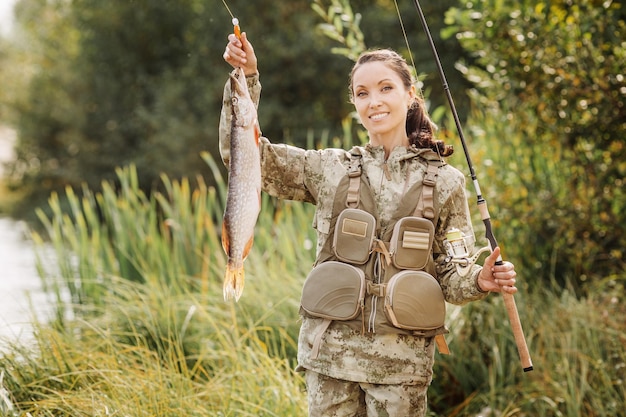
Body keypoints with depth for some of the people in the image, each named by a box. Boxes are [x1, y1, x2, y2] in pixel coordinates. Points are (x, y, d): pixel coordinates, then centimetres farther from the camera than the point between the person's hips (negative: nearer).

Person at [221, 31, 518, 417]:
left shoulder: (444, 182, 5)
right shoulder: (330, 169, 7)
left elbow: (450, 275, 6)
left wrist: (480, 281, -16)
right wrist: (247, 78, -6)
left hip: (403, 358, -1)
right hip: (330, 352, 1)